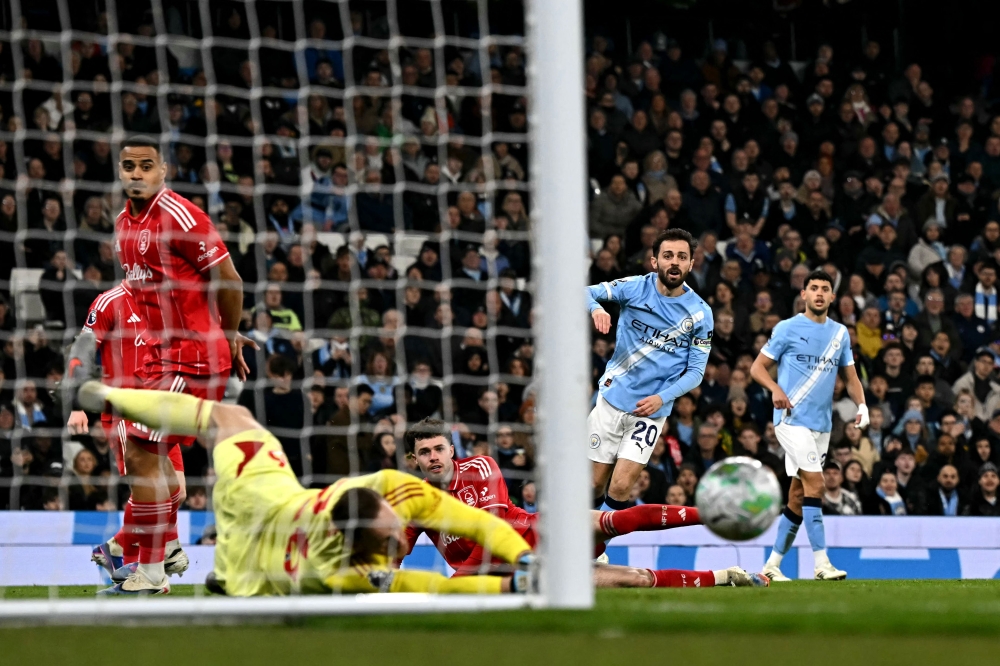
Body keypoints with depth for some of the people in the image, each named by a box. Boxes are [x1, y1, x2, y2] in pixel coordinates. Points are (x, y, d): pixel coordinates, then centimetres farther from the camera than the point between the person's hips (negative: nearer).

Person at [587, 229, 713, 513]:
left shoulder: (700, 313, -5)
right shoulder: (636, 288, -5)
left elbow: (696, 371, -2)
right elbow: (587, 292, -10)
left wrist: (662, 398, -19)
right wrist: (596, 309, -34)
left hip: (650, 411, -1)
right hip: (612, 400, 1)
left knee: (620, 487, -12)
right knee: (595, 484, 6)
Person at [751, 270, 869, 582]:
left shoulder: (840, 333, 12)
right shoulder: (787, 329, -2)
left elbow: (850, 376, 16)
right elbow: (758, 367, -1)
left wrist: (861, 405, -3)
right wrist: (775, 389, -20)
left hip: (822, 424, 6)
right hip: (792, 419, -6)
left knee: (799, 496, 8)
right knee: (815, 483, -18)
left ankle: (773, 564, 16)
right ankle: (822, 562, -21)